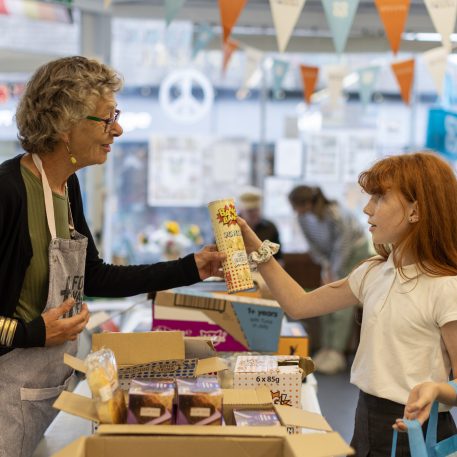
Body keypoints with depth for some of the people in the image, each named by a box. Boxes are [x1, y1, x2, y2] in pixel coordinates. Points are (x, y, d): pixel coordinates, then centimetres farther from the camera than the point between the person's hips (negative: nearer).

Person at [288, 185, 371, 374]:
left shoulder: (336, 216, -35)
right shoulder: (304, 218, -15)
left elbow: (342, 248, -27)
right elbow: (314, 246, -3)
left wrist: (334, 275, -23)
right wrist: (325, 267, -14)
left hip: (355, 249, -6)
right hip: (332, 254, 7)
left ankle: (336, 353, -13)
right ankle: (326, 348, 3)